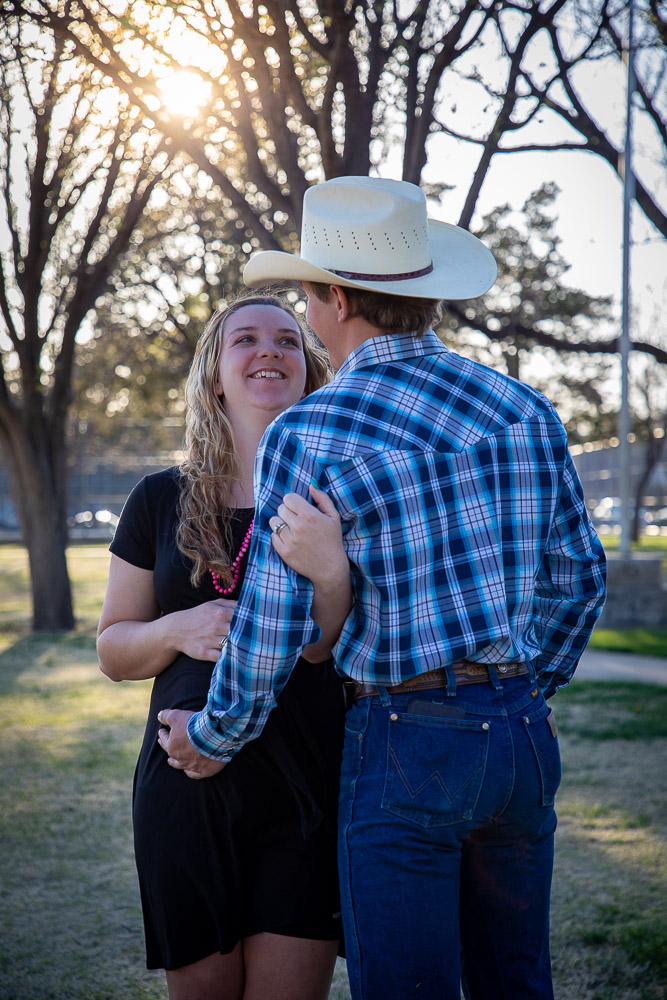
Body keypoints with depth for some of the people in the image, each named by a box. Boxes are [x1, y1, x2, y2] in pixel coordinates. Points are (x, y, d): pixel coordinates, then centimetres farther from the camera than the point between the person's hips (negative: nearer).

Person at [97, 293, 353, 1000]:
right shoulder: (162, 500, 6)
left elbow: (340, 652, -6)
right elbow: (112, 650, 10)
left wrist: (329, 570, -25)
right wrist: (178, 630, -10)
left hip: (307, 789, -1)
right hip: (188, 785, 2)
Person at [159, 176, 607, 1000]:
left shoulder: (308, 435, -11)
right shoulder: (524, 408, 5)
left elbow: (274, 623, -9)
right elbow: (578, 577, 13)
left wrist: (214, 738, 8)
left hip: (406, 745, -5)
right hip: (523, 740, 6)